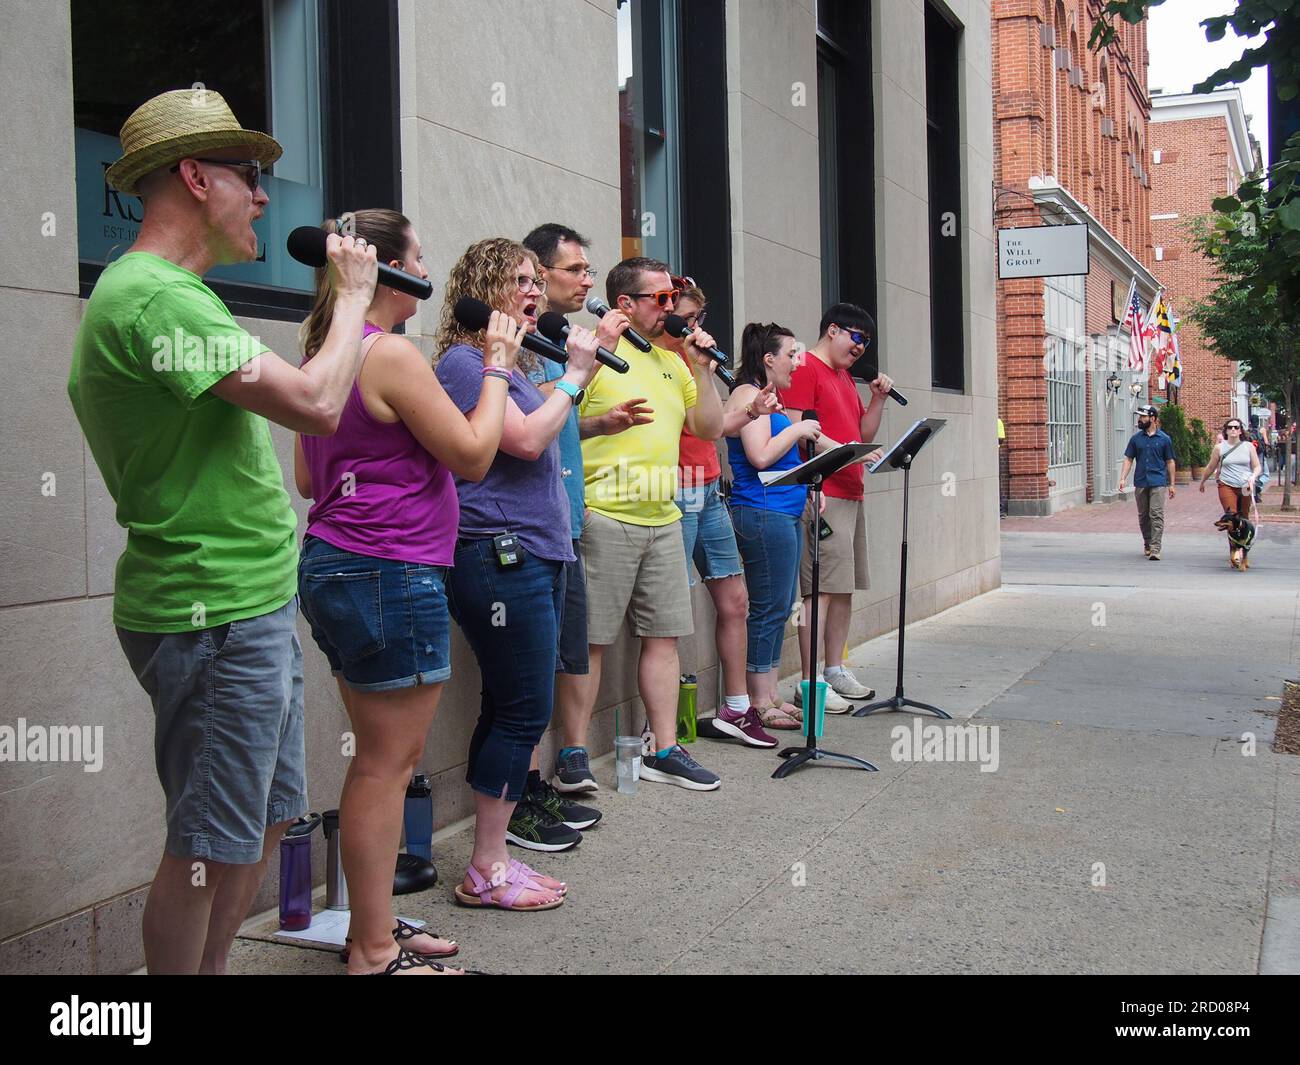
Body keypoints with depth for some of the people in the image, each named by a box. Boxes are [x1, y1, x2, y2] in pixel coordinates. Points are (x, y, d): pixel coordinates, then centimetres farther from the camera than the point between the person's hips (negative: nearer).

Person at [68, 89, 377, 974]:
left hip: (254, 601, 11)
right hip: (214, 615, -11)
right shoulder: (153, 296, -18)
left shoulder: (172, 291, 16)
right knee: (210, 848, 1)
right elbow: (317, 404, -22)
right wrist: (354, 295, -9)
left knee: (267, 818, 19)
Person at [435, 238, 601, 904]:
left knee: (509, 711, 11)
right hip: (500, 556, -10)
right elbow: (526, 439, -19)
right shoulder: (465, 361, -9)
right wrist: (573, 376, -10)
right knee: (525, 711, -7)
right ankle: (487, 870, 4)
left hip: (534, 557, 10)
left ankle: (494, 861, 19)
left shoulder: (513, 361, 20)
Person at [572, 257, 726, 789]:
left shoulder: (671, 361, 19)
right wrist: (600, 421, -27)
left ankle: (665, 751, 19)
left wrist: (702, 369, 8)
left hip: (663, 520, 8)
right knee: (589, 641, -3)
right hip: (604, 519, -7)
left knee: (664, 635, 10)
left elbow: (709, 429, 19)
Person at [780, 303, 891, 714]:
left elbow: (863, 433, 27)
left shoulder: (845, 376, 24)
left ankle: (836, 671, 19)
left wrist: (879, 399, 12)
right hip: (821, 493, -10)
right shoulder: (805, 368, -6)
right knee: (821, 587, -11)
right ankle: (810, 683, -9)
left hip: (851, 494, 10)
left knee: (845, 587, 11)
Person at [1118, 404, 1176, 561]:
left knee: (1156, 515, -11)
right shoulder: (1136, 438, 9)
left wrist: (1171, 484, 4)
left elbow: (1170, 462, 6)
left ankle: (1155, 549, -15)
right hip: (1140, 482, 3)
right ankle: (1147, 545, 25)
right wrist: (1123, 478, -4)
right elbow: (1128, 459, 8)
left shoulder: (1164, 439, 2)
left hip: (1158, 483, -3)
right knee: (1143, 516, 11)